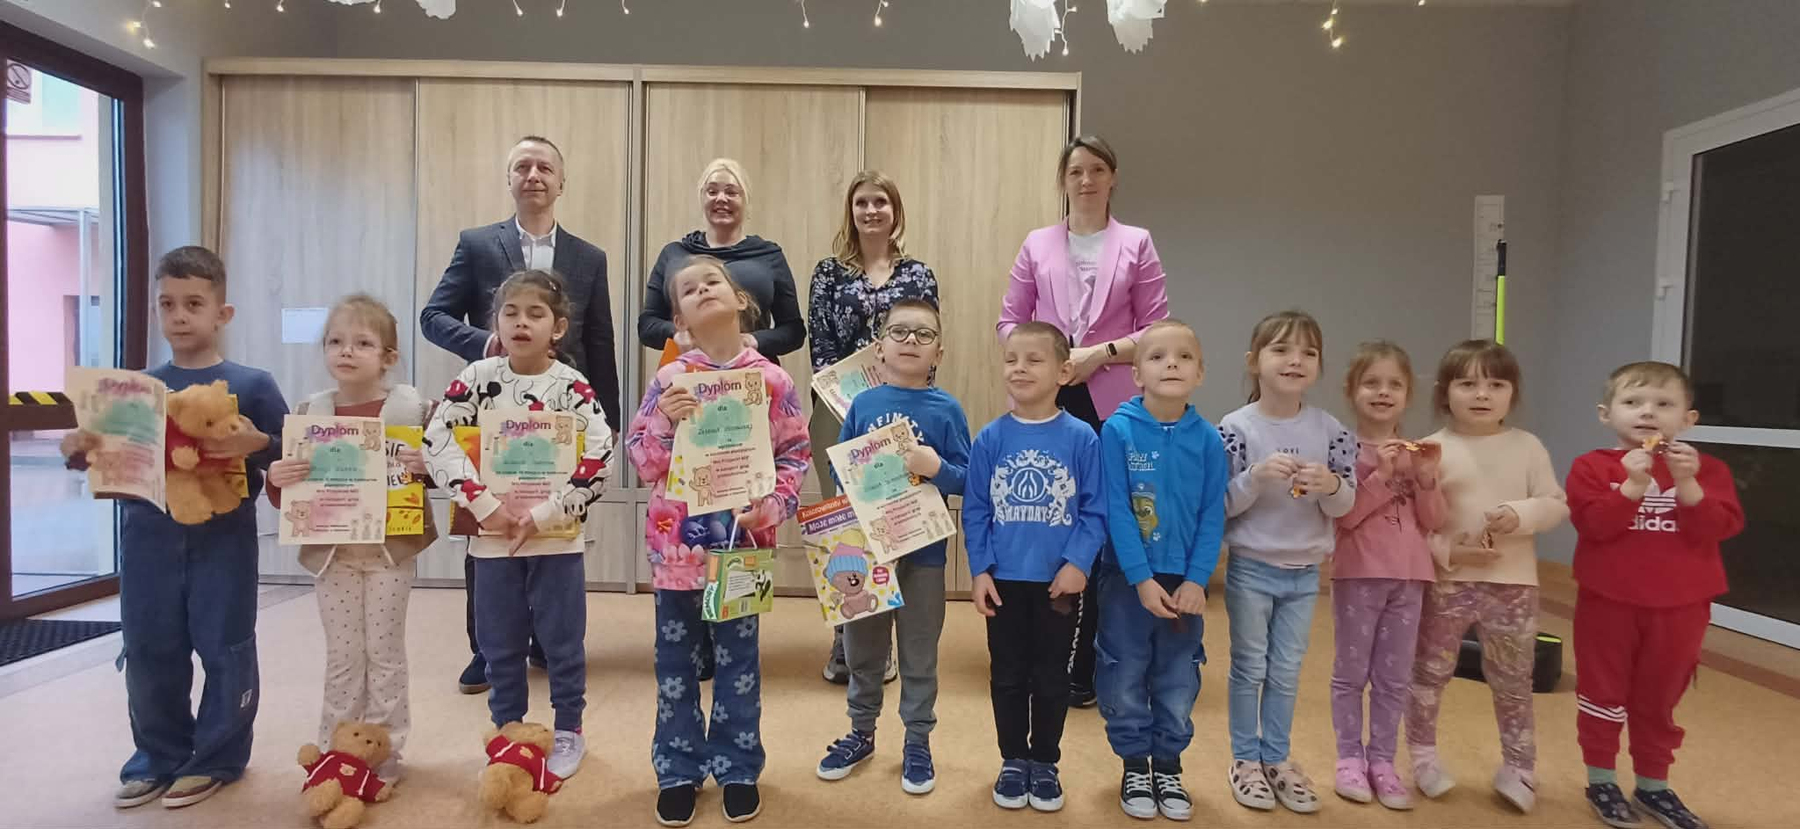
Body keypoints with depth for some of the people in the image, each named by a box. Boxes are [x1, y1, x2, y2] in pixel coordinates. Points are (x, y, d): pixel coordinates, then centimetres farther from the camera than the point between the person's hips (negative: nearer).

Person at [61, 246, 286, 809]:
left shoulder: (250, 385, -3)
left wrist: (259, 445, -25)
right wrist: (80, 452, -8)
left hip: (223, 540, -3)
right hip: (149, 539, 3)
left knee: (225, 650, 4)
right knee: (149, 652, 10)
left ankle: (217, 759, 21)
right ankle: (158, 757, 28)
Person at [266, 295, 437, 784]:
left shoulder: (411, 408, -6)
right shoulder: (309, 413, 1)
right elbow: (287, 491, 6)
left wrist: (426, 466, -25)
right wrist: (276, 478, -16)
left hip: (391, 549, -2)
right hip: (332, 551, 2)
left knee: (384, 653, 8)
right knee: (342, 657, 10)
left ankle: (386, 753, 20)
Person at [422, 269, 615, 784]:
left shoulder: (573, 388, -7)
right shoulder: (478, 378, -2)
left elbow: (599, 462, -14)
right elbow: (437, 443, -9)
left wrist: (542, 514, -18)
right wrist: (485, 506, -17)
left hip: (556, 537, -2)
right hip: (492, 537, 2)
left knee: (562, 641, 8)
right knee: (499, 645, 13)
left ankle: (568, 733, 26)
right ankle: (507, 733, 31)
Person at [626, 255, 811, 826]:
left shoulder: (772, 380, -3)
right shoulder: (669, 380, -2)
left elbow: (796, 454, 1)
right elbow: (641, 462, -2)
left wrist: (771, 506, -13)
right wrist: (664, 423, -20)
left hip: (742, 541, 0)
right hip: (677, 542, 1)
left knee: (739, 661, 11)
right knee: (675, 661, 11)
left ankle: (738, 769, 27)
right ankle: (678, 771, 27)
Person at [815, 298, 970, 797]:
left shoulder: (946, 410, -6)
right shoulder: (861, 404, 0)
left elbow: (967, 480, -6)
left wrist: (935, 467, -24)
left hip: (923, 550, -2)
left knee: (919, 653, 11)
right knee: (862, 647, 16)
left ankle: (918, 743, 27)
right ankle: (861, 733, 34)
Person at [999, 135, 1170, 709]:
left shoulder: (1136, 244, 7)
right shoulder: (1038, 245, 11)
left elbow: (1156, 328, 3)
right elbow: (1009, 321, 11)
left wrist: (1103, 353, -11)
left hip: (1109, 402, -1)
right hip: (1045, 401, 1)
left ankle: (1084, 667, 13)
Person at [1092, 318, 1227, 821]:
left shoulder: (1208, 439, -4)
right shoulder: (1118, 430, -11)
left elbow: (1213, 516, -2)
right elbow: (1115, 511, -13)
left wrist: (1196, 580, -10)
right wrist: (1141, 579, -15)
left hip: (1184, 581, 2)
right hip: (1127, 577, -2)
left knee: (1178, 678, 13)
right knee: (1125, 677, 8)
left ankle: (1168, 766, 31)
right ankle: (1134, 767, 27)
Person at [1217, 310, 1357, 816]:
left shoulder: (1330, 430, -4)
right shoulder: (1236, 428, -13)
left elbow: (1344, 506, -1)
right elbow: (1219, 506, -13)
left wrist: (1331, 485, -22)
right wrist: (1256, 477, -29)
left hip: (1305, 573, 3)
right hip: (1251, 570, -3)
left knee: (1287, 673, 15)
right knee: (1249, 669, 10)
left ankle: (1277, 759, 31)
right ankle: (1245, 760, 26)